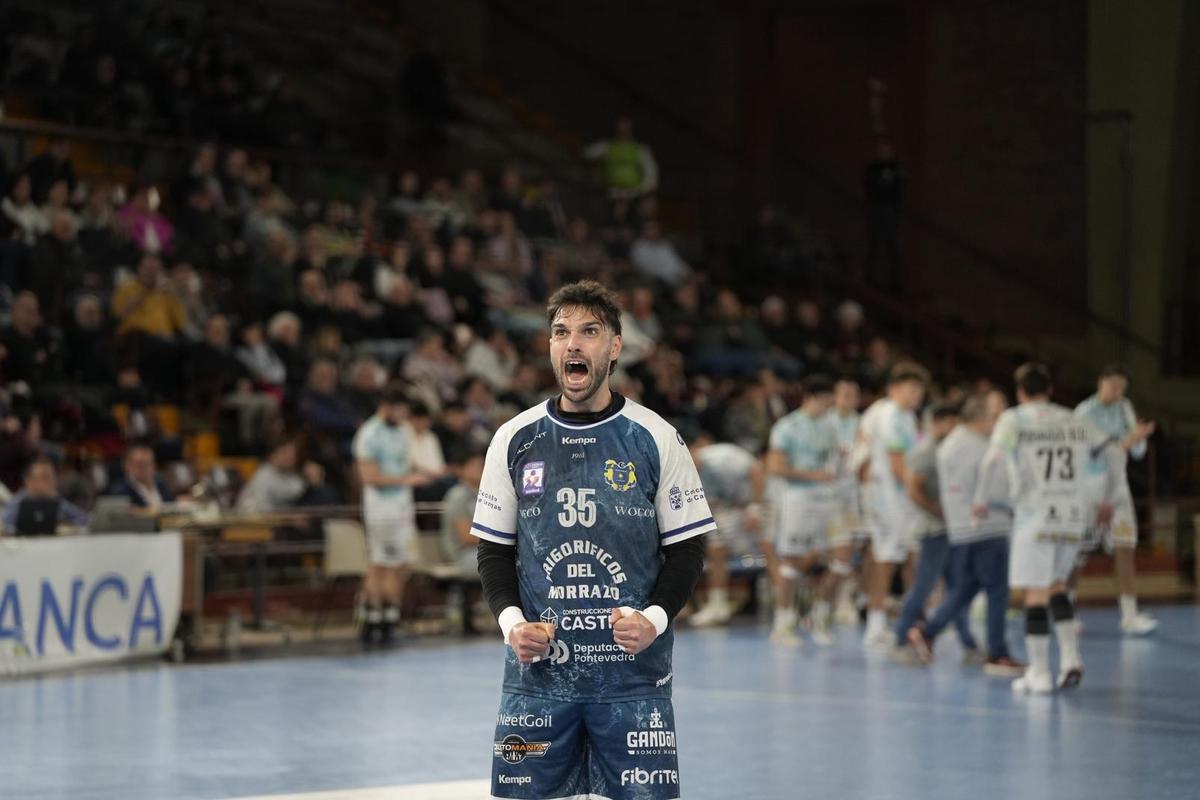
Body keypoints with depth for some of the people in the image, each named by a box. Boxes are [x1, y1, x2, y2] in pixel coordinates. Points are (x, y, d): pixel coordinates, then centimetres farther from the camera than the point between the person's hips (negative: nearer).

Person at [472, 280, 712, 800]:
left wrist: (653, 619, -14)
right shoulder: (515, 440, 5)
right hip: (537, 670, 2)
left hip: (633, 673, -1)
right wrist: (511, 620, -7)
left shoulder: (655, 439, 0)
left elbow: (687, 549, 3)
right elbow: (494, 550, 10)